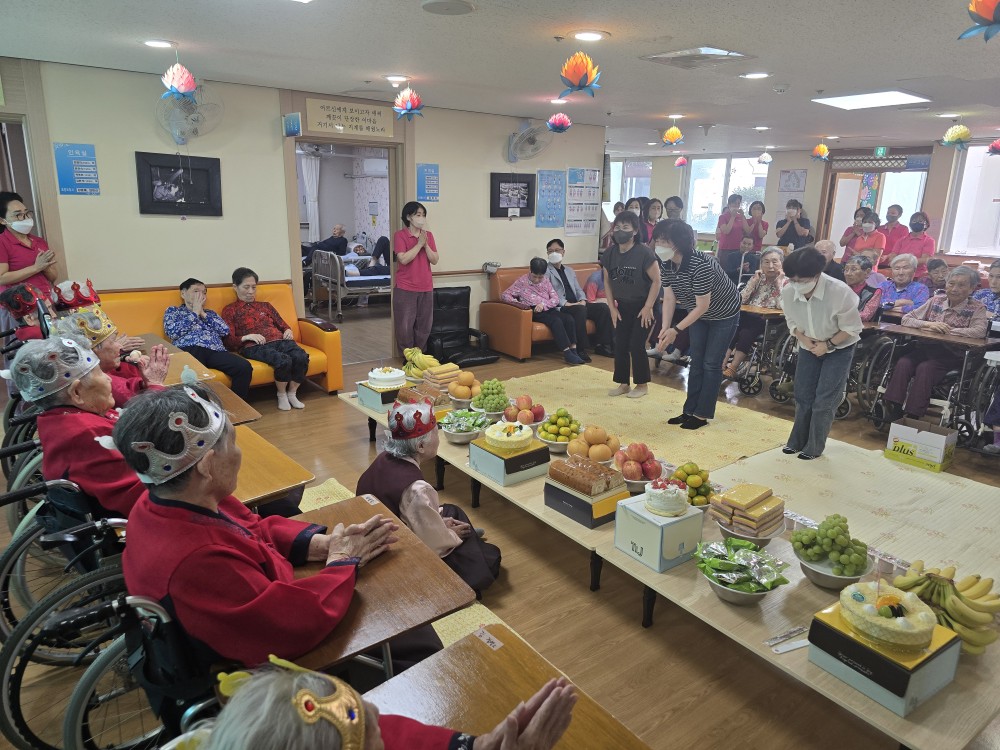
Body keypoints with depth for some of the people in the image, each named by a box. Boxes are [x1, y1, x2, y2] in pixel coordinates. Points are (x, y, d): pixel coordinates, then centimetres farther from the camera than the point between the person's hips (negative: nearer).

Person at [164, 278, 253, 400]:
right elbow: (172, 333, 3)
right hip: (189, 350, -3)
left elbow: (225, 330, 15)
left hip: (215, 351, 4)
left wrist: (203, 314, 13)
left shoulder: (210, 313, 35)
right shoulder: (172, 311, 25)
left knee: (244, 366, -28)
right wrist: (195, 313, 10)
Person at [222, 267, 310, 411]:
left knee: (302, 356, -30)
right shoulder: (230, 310, 18)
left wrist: (288, 330, 7)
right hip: (254, 347, -4)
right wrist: (246, 337, -10)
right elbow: (228, 341, 8)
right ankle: (281, 395, -10)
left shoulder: (265, 306, 32)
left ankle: (292, 393, -9)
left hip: (280, 340, 5)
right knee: (283, 360, -37)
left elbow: (282, 324, 31)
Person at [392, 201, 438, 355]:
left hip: (426, 288, 4)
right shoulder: (399, 235, -5)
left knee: (424, 325, 9)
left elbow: (435, 260, 2)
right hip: (405, 289, -4)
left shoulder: (428, 235, 8)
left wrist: (425, 244, -11)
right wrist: (419, 244, -15)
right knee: (405, 325, 0)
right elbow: (403, 259, -17)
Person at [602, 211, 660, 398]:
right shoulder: (610, 254, -4)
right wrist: (612, 307, 2)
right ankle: (623, 384, 19)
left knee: (636, 345, -5)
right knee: (620, 345, 5)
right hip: (622, 306, 5)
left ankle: (642, 385, 12)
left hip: (641, 306, -5)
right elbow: (607, 281, 7)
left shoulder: (644, 253, -20)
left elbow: (656, 281, -15)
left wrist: (648, 307, -16)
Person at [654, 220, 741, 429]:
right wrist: (665, 328, -26)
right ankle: (689, 410, 17)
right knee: (696, 361, 10)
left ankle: (702, 415, 6)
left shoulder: (699, 265, -36)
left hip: (724, 314, -7)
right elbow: (669, 298, -13)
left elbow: (703, 306, -32)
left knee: (711, 364, -2)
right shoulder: (667, 264, -15)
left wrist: (676, 330, -35)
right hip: (697, 313, 7)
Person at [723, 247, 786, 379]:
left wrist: (778, 284, -11)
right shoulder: (757, 278, 14)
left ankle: (732, 368, -27)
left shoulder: (786, 282, 4)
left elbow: (783, 307, -12)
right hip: (750, 317, 3)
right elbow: (741, 300, 3)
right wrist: (754, 282, -3)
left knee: (746, 333, -31)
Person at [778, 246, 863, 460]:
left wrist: (827, 345, -21)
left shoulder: (840, 292, -33)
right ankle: (797, 441, 25)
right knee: (803, 395, 9)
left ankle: (814, 447, 11)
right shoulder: (787, 292, -24)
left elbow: (852, 328, -18)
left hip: (839, 348, -3)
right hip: (809, 347, 3)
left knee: (824, 400, -3)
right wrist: (804, 339, -18)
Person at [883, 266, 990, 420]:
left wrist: (945, 330, -17)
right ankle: (894, 411, -26)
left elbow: (979, 332, -18)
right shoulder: (936, 300, 12)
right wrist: (928, 324, -11)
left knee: (925, 368, -32)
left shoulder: (977, 308, 2)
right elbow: (906, 319, 8)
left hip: (952, 357, -3)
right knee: (903, 363, -27)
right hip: (926, 349, 3)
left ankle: (912, 417, -28)